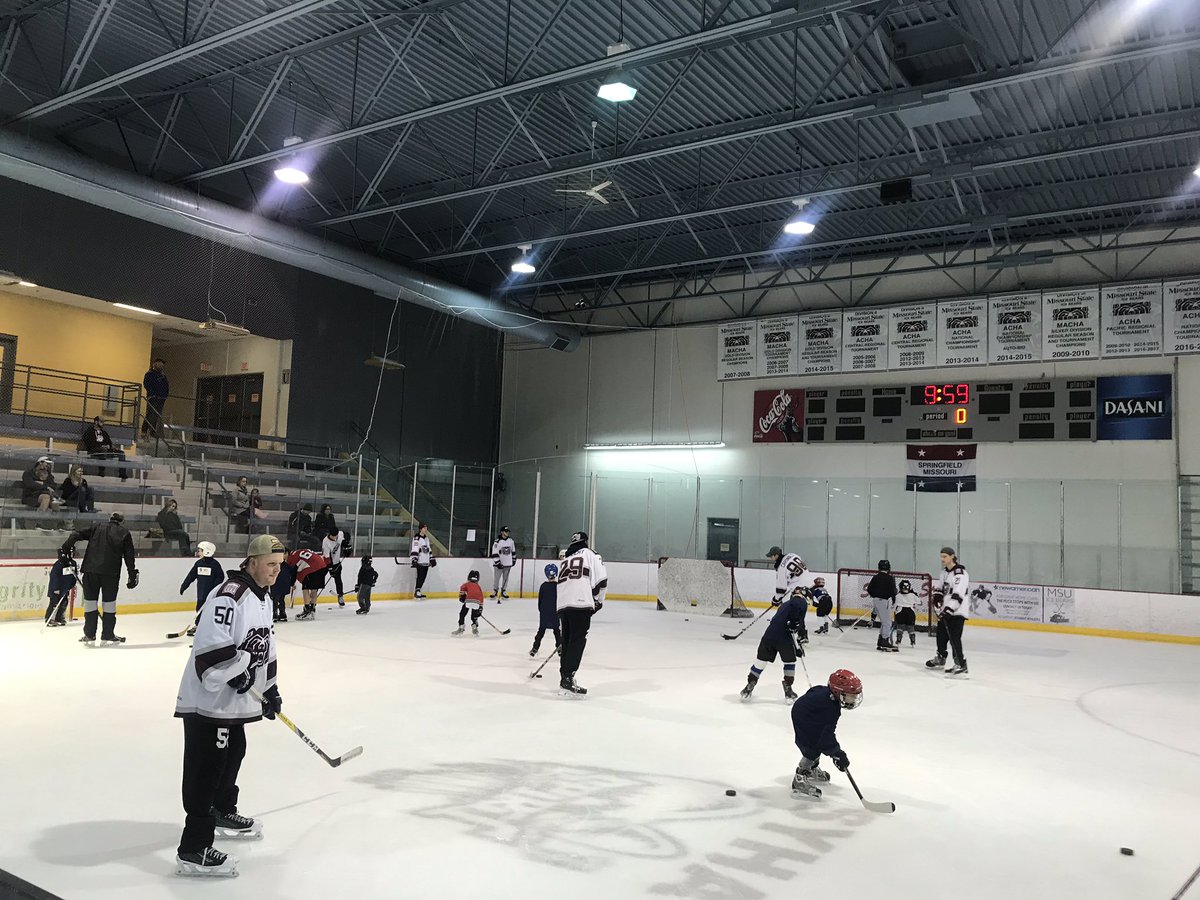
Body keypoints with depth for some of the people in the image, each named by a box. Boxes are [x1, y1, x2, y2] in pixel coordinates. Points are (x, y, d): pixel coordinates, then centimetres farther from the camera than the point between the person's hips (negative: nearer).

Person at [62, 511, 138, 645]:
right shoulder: (124, 532, 13)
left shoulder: (97, 528, 19)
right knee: (109, 601, 7)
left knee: (90, 599, 8)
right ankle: (108, 635, 11)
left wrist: (67, 547, 9)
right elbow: (129, 555, 6)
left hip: (91, 569, 2)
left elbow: (77, 534, 6)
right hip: (111, 572, -2)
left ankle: (89, 635, 10)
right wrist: (133, 575, 6)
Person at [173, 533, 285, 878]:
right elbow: (211, 646, -30)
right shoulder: (229, 596, -22)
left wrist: (269, 689, 21)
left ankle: (222, 814, 46)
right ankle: (193, 850, 0)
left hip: (235, 700, 10)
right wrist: (238, 670, -26)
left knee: (232, 756, 24)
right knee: (207, 769, -7)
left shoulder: (262, 598, 12)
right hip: (209, 700, -10)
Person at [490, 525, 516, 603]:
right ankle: (494, 592, 11)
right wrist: (498, 563, -17)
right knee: (496, 579, -1)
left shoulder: (511, 541, 6)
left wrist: (514, 559, 17)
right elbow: (494, 554, -14)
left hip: (508, 564, 4)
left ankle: (503, 593, 17)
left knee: (505, 579, 8)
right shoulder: (497, 542, -11)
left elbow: (513, 551, 19)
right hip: (499, 564, -4)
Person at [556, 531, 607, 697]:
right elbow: (601, 579, -2)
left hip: (562, 605, 6)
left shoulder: (565, 560, 28)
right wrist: (598, 601, 15)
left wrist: (561, 623, 31)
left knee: (567, 641, 16)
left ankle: (565, 678, 23)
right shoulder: (590, 554, 10)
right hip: (581, 604, -6)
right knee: (577, 641, -6)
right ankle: (567, 680, -14)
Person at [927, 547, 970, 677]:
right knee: (941, 635, 18)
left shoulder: (960, 574, -19)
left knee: (954, 637, -15)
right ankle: (940, 659, 36)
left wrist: (948, 609, -31)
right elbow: (941, 587, 26)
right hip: (945, 609, 9)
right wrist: (937, 595, 6)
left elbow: (957, 596, -26)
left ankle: (961, 665, -12)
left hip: (956, 612, -9)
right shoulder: (945, 571, 11)